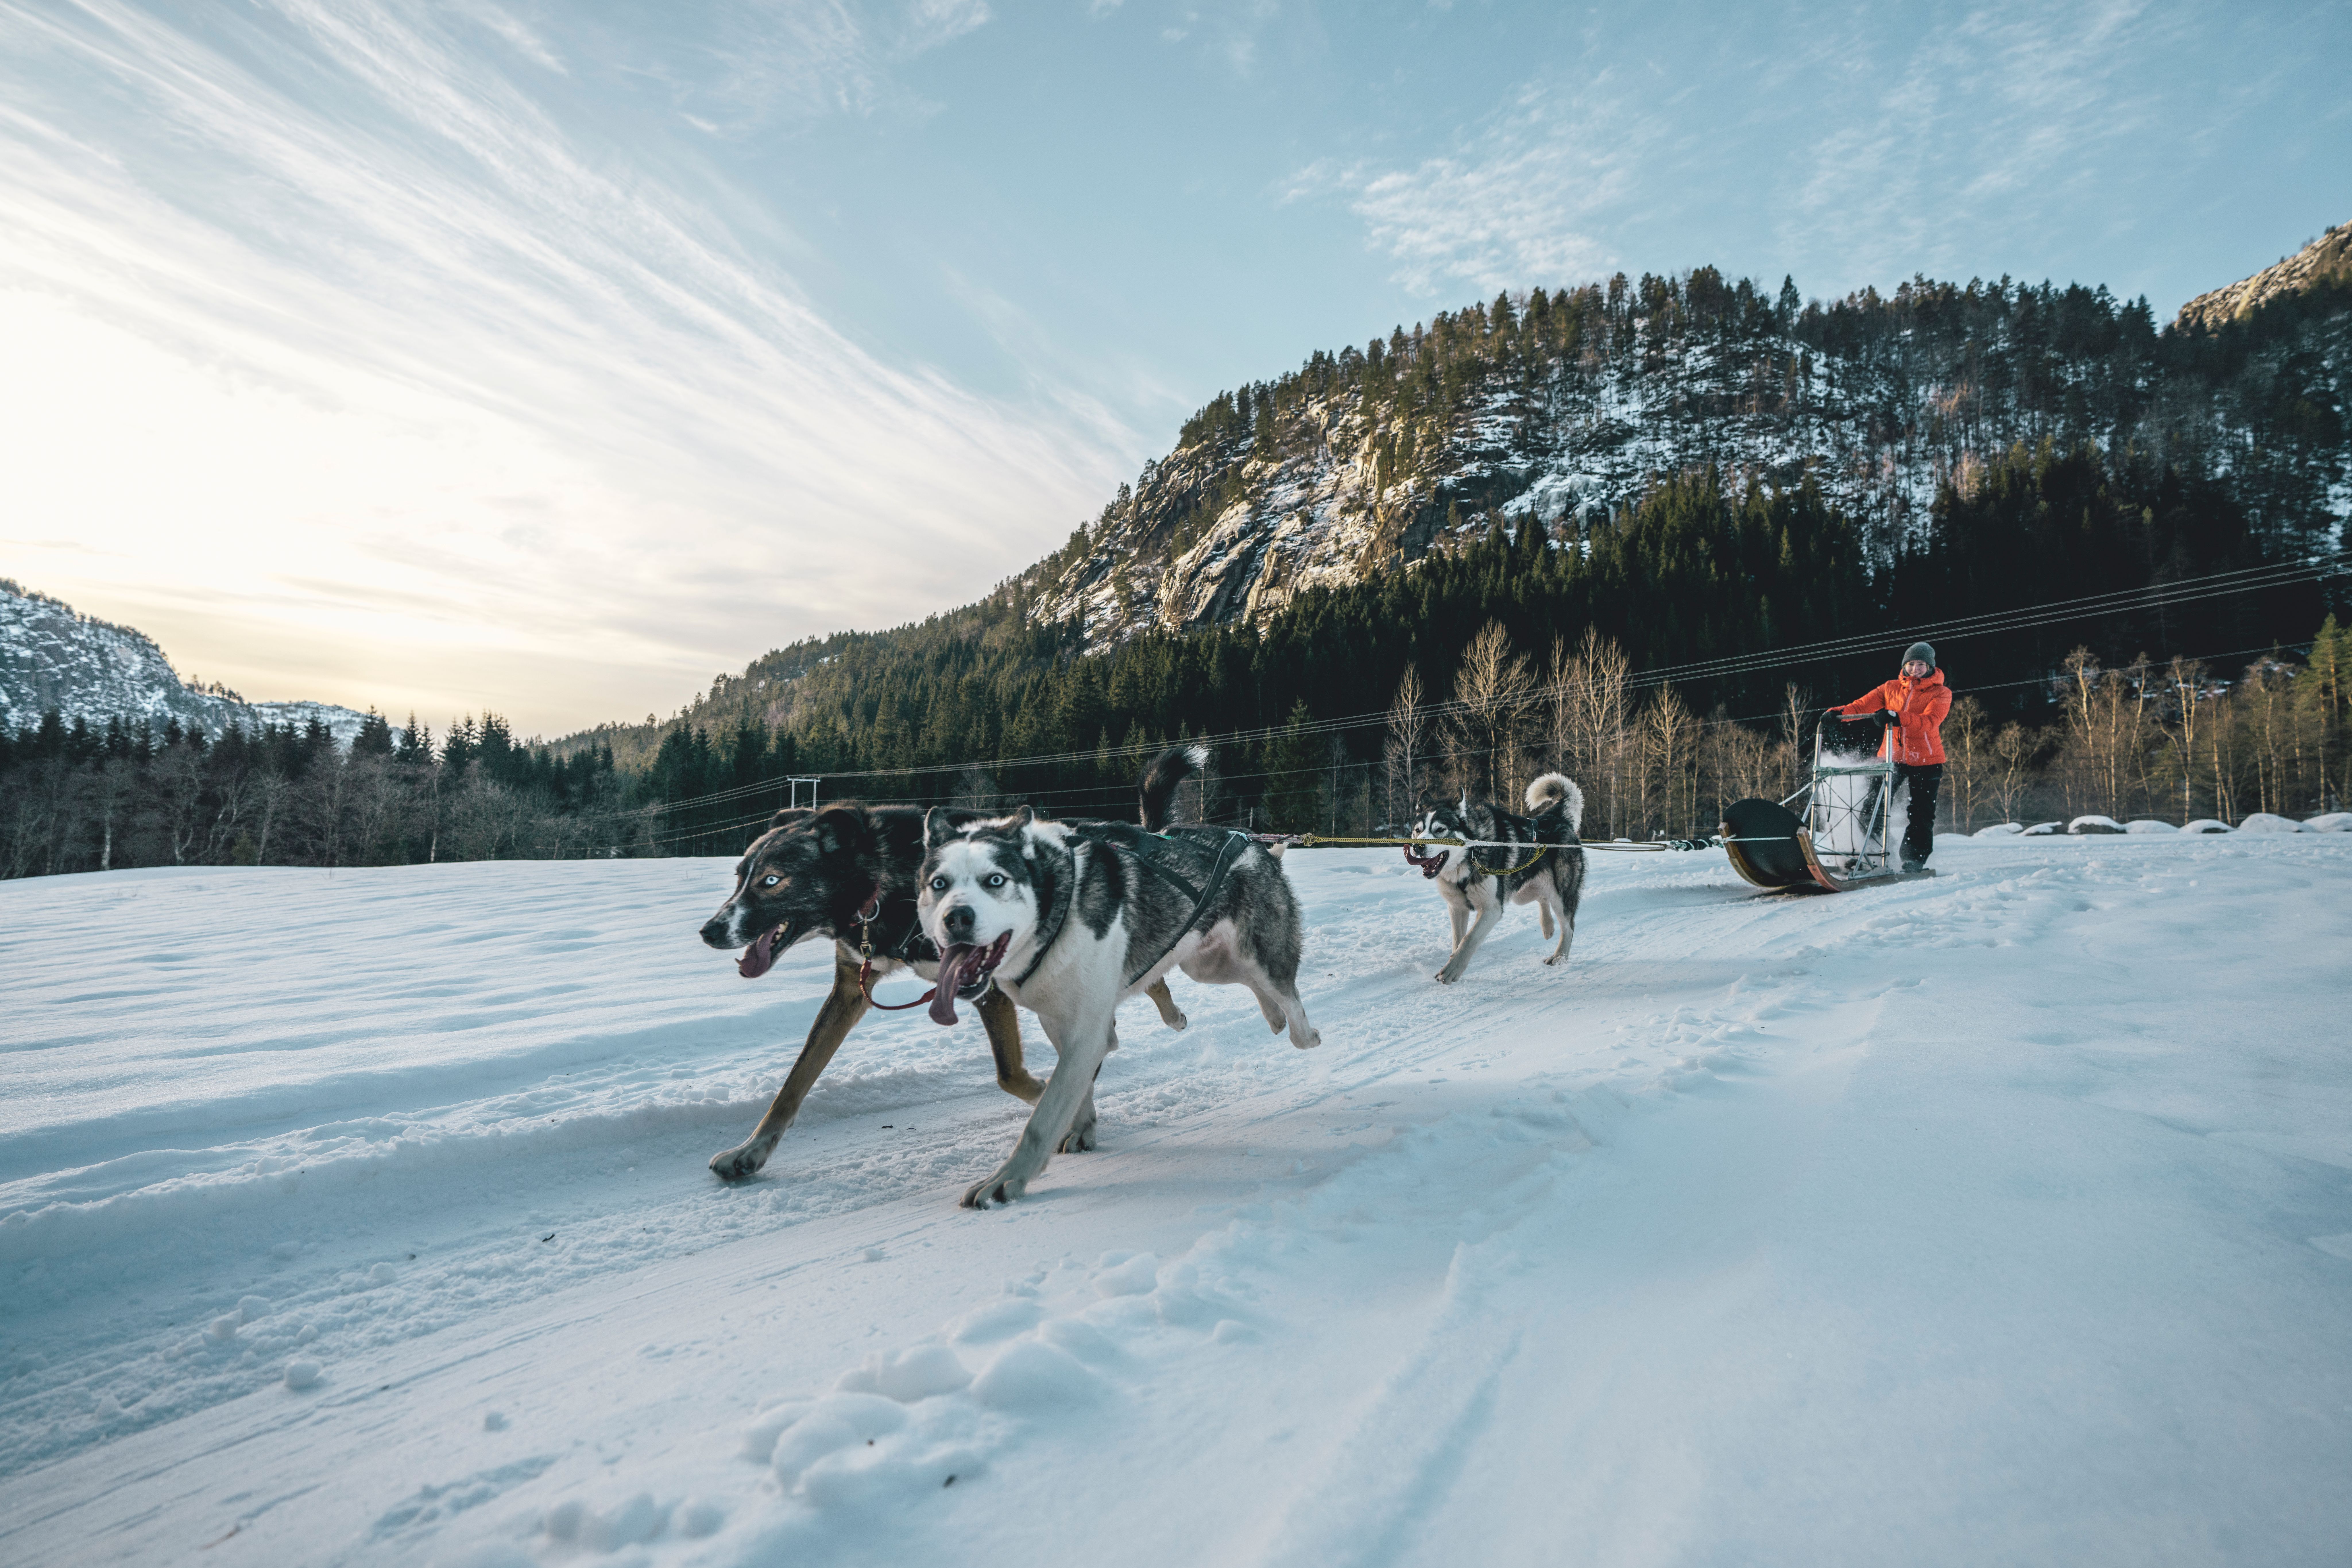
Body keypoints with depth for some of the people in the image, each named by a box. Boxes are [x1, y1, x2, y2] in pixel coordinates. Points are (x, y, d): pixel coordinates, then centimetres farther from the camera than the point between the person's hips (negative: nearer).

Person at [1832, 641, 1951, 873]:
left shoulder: (1941, 694, -3)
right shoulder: (1892, 689, 7)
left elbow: (1930, 722, -22)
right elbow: (1862, 706, -2)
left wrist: (1898, 718, -38)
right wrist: (1838, 713, -23)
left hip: (1926, 761, -2)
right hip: (1893, 757, 2)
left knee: (1922, 816, 1)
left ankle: (1914, 862, 14)